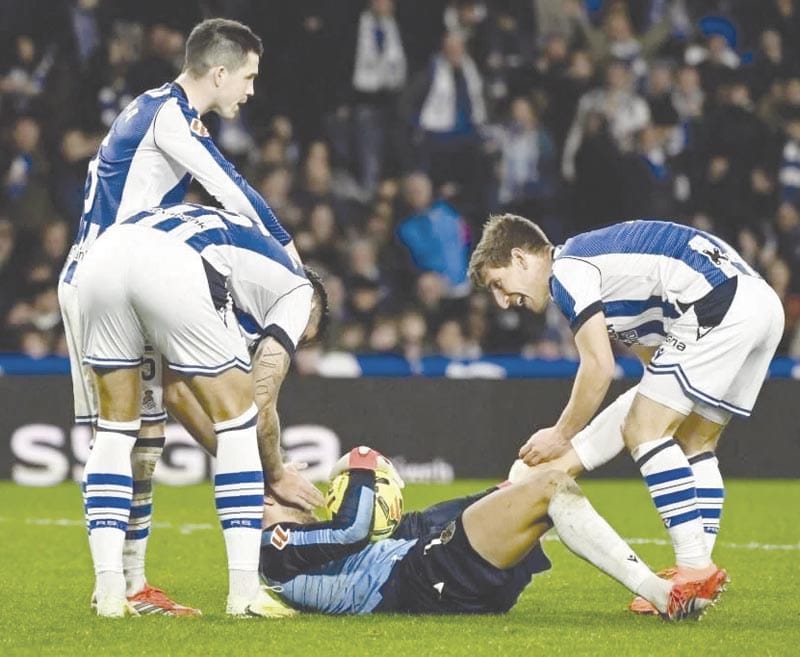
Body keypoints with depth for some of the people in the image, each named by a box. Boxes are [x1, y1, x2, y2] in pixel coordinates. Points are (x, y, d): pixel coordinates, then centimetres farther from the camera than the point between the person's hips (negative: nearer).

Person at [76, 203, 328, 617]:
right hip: (170, 270, -6)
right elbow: (261, 405, 18)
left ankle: (109, 591, 15)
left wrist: (231, 458, 44)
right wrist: (276, 474, 35)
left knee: (115, 425, 21)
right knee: (237, 419, 12)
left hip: (102, 254, 6)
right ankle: (244, 592, 11)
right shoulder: (298, 290, 26)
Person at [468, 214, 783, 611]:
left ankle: (694, 566, -13)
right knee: (695, 444, 14)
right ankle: (699, 577, 10)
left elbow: (599, 368, -8)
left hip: (718, 306, -10)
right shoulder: (596, 258, 28)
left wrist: (561, 436, 3)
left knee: (645, 430, -7)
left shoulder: (566, 270, -2)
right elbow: (658, 360, 29)